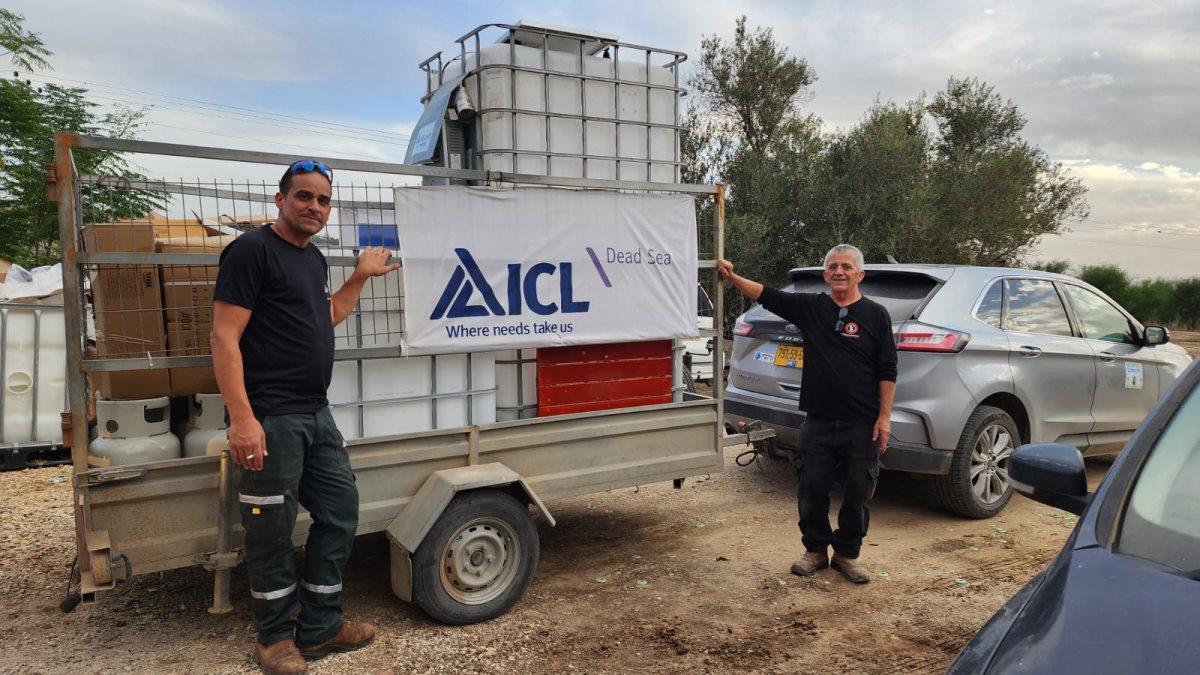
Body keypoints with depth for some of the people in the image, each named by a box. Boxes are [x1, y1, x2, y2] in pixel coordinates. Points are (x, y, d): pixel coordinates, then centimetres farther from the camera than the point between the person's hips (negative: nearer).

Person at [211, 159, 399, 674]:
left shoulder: (313, 257, 16)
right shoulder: (253, 250, -10)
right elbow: (224, 337, -16)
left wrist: (361, 276, 23)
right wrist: (241, 418, -24)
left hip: (317, 414, 9)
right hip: (271, 418, -9)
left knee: (340, 511, 13)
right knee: (272, 528, 2)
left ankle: (320, 626, 25)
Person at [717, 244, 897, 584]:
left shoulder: (875, 314, -1)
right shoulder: (809, 307, 5)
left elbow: (887, 372, -2)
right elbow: (767, 294, 3)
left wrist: (884, 417, -6)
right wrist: (732, 277, -8)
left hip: (862, 424, -1)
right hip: (818, 420, 2)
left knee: (857, 492, 7)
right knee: (811, 490, 6)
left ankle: (847, 553, 26)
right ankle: (816, 550, 26)